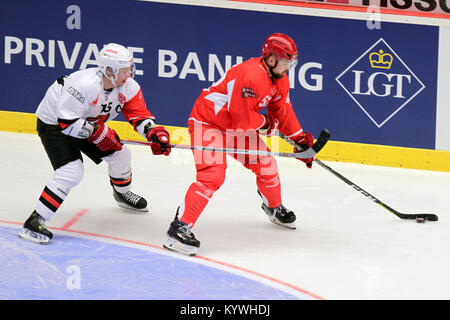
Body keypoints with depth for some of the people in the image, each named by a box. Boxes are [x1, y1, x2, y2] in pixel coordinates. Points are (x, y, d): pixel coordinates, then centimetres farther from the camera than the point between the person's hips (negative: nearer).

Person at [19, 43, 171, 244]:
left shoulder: (128, 86, -12)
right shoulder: (87, 84, -36)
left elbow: (138, 114, -5)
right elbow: (66, 121, -34)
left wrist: (154, 133, -23)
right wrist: (97, 132, -32)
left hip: (89, 123, 8)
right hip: (53, 123, -8)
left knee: (119, 155, 10)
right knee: (72, 172, -24)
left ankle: (122, 193, 43)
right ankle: (34, 222, -23)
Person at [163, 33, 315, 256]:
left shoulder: (280, 80, 1)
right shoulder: (251, 75, -31)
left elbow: (283, 112, 14)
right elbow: (244, 118, -31)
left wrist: (300, 139, 8)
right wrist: (267, 125, -12)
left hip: (236, 127, 9)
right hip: (207, 121, -9)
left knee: (265, 164, 12)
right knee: (212, 175, -23)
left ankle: (274, 208, 41)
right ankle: (180, 227, -25)